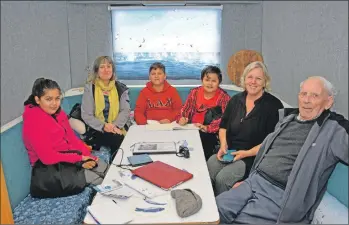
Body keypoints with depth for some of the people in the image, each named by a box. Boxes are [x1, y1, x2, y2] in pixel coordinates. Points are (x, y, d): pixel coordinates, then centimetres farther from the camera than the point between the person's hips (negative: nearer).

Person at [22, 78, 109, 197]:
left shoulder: (58, 113, 6)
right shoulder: (33, 120, -19)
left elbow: (72, 138, 6)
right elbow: (47, 157, -22)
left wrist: (87, 155, -10)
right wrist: (80, 158, -17)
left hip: (68, 156, 8)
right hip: (49, 168, -8)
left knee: (106, 169, -6)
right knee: (95, 178, -18)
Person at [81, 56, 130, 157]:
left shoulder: (120, 88, 7)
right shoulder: (90, 88, -1)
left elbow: (125, 110, 1)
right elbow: (86, 115, -5)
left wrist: (116, 125, -16)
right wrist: (103, 126, -19)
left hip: (116, 129, 3)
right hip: (96, 131, -2)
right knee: (118, 140, -28)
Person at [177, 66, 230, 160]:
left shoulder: (224, 97, -2)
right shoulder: (194, 92, 10)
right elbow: (185, 109, 13)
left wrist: (208, 128, -25)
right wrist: (182, 118, -11)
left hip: (212, 134, -3)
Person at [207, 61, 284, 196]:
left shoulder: (273, 105, -7)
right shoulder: (236, 100, 10)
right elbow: (223, 126, 17)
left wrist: (247, 153, -17)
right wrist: (223, 145, -1)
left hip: (254, 156, -5)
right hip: (228, 152, 5)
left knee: (222, 178, -25)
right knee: (206, 170, -21)